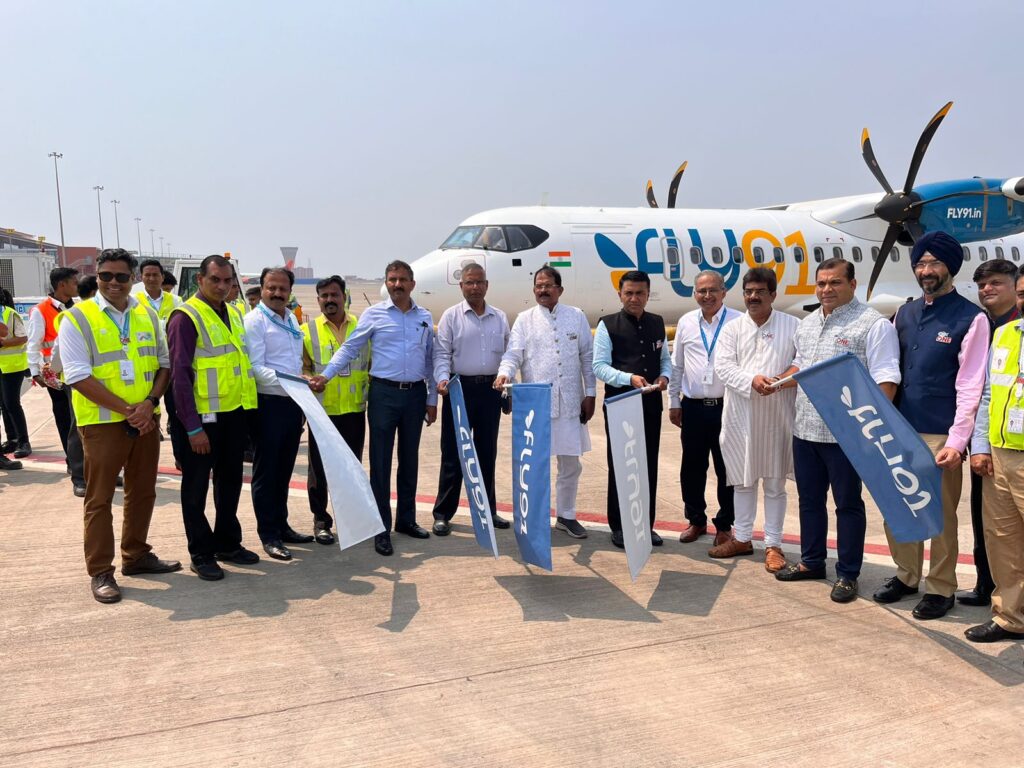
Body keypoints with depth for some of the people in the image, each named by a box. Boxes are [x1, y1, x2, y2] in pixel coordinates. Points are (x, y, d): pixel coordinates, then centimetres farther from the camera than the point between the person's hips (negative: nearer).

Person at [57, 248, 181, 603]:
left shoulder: (147, 315, 7)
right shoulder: (77, 318, -7)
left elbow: (164, 363, 8)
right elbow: (79, 376, -14)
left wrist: (150, 403, -9)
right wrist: (126, 409, -17)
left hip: (146, 419, 5)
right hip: (102, 421, -5)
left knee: (143, 492, 14)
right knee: (99, 498, 3)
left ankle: (136, 555, 30)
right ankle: (101, 572, 12)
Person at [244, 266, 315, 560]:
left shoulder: (292, 319, 15)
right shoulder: (255, 320, -8)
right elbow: (255, 367, -16)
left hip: (293, 402, 7)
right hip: (269, 403, -7)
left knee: (284, 469, 15)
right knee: (266, 470, 2)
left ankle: (281, 524, 26)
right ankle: (268, 534, 10)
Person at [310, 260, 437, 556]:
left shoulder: (425, 317, 9)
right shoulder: (373, 314, 0)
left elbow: (430, 360, 12)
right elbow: (349, 349, -2)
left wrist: (432, 400, 10)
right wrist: (326, 375, -16)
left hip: (415, 393, 3)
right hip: (384, 392, -3)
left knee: (410, 458, 12)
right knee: (381, 460, 0)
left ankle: (406, 519, 26)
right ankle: (382, 528, 8)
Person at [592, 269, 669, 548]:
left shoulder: (657, 323, 10)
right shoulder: (608, 325, -5)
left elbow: (666, 359, 16)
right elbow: (599, 366, -9)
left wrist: (664, 376, -6)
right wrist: (629, 379, -23)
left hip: (651, 403, 4)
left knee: (650, 465, 10)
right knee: (619, 465, 4)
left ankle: (646, 524, 23)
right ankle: (618, 526, 15)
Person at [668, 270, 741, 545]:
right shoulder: (685, 323, 7)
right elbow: (677, 365, 12)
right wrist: (673, 402, 11)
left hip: (727, 407, -3)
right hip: (693, 407, 3)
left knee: (727, 470, 8)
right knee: (692, 468, 11)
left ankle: (725, 525, 23)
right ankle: (695, 520, 28)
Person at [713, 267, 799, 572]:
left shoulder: (793, 326, 1)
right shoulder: (732, 328, 5)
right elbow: (723, 366, -4)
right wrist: (752, 380, -20)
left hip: (777, 417, -2)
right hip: (741, 416, 2)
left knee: (775, 483, 6)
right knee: (742, 480, 14)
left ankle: (773, 545, 17)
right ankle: (742, 538, 28)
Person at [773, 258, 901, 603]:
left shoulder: (873, 324, -10)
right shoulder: (807, 324, 14)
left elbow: (885, 378, -16)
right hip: (805, 428, 7)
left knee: (848, 503, 6)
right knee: (810, 499, 18)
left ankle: (847, 574, 19)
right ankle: (811, 561, 33)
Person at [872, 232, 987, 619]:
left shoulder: (971, 318, -6)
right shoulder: (905, 314, 11)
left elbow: (970, 386, -10)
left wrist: (956, 441, -16)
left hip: (940, 435, -5)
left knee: (940, 515, 4)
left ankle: (941, 588, 20)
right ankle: (906, 575, 29)